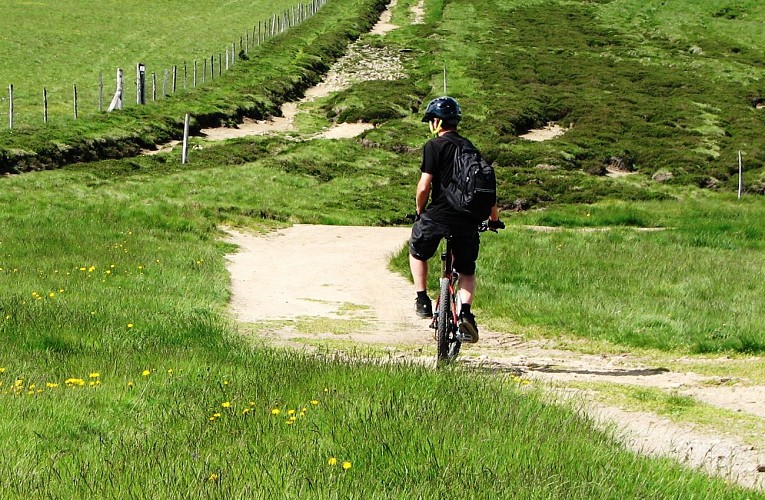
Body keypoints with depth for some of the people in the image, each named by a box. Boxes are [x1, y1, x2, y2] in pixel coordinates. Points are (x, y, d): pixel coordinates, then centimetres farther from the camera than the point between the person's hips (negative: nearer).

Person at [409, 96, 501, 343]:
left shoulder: (434, 146, -4)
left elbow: (424, 187, -9)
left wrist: (419, 212, 10)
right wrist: (494, 218, 28)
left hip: (438, 214, -4)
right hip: (468, 220, 4)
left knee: (417, 252, 25)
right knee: (467, 270, 18)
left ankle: (422, 301, 16)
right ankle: (465, 312, -4)